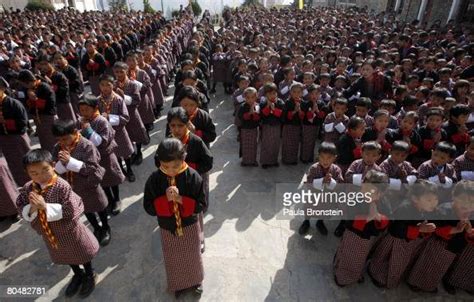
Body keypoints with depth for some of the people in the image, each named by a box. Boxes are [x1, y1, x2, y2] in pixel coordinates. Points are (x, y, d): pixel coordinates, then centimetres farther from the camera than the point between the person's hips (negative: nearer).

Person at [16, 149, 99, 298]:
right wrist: (32, 208, -26)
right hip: (49, 235, 6)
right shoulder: (27, 189, -12)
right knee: (66, 257, 29)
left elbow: (70, 210, -32)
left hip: (69, 232, -6)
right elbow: (21, 210, -5)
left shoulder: (61, 186, -30)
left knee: (81, 255, 20)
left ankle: (90, 276, 47)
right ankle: (78, 275, 56)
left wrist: (45, 206, -35)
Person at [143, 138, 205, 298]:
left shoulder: (192, 176, -24)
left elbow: (200, 205, -18)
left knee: (192, 256, 24)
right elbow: (148, 208, -13)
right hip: (167, 228, 1)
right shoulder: (154, 179, -19)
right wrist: (165, 199, -31)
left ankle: (195, 281, 54)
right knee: (173, 259, 23)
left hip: (190, 226, -1)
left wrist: (180, 199, -32)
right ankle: (178, 284, 53)